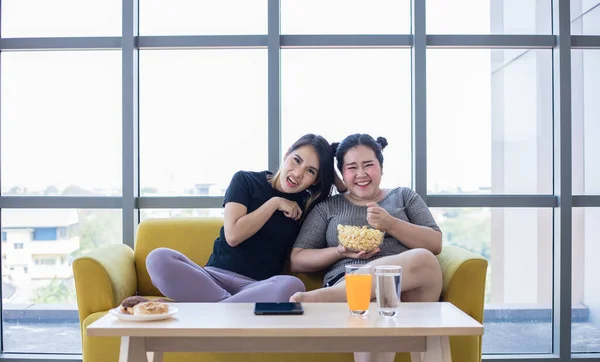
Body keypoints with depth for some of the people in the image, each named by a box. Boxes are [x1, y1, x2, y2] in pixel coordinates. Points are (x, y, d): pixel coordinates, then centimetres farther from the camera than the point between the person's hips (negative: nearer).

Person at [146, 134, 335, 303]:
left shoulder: (306, 204, 11)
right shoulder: (245, 181, 5)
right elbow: (233, 236, -6)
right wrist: (275, 203, -3)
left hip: (260, 287, 0)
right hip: (216, 277, 0)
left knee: (292, 285, -36)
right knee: (159, 258, -28)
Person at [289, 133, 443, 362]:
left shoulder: (404, 196, 21)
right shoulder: (327, 208, 18)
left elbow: (435, 244, 10)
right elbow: (297, 262, 12)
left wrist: (390, 224, -7)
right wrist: (342, 251, -6)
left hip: (409, 288, 3)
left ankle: (324, 296, -39)